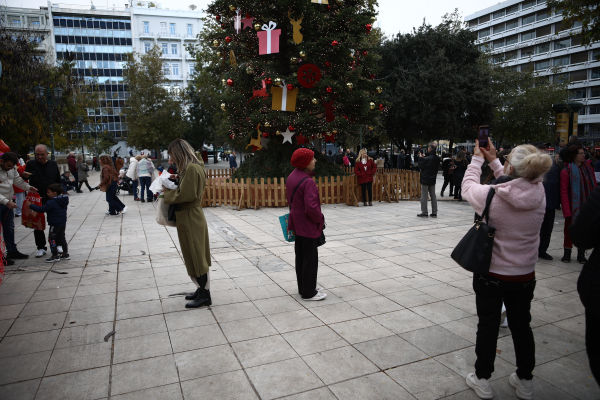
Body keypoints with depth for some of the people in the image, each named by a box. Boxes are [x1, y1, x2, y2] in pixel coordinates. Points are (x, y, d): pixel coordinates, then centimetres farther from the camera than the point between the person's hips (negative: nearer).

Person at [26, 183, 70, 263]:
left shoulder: (51, 202, -18)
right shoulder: (64, 200, 7)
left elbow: (41, 209, -18)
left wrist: (31, 205, -10)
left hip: (55, 224, -9)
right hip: (63, 223, 9)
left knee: (51, 239, 0)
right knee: (61, 238, 17)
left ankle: (55, 256, 0)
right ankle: (65, 254, 21)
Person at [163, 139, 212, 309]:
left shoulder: (192, 169, -19)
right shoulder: (194, 167, 12)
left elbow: (185, 195, -23)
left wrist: (167, 192, -7)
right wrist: (171, 190, 6)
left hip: (191, 220, -10)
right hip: (193, 218, 10)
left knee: (196, 257, -1)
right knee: (196, 257, 17)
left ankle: (204, 295, 9)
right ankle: (202, 290, 28)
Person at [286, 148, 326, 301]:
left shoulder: (292, 177, 6)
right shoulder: (308, 182, -24)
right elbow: (311, 207, -29)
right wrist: (320, 219, -12)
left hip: (297, 223, 10)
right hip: (308, 225, -9)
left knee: (300, 257, 18)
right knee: (310, 258, 2)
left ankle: (303, 287, 32)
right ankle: (308, 293, 13)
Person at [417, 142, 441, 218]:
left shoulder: (426, 159, -20)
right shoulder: (438, 158, 1)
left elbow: (420, 166, -11)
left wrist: (421, 158, 0)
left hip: (425, 179, -6)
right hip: (433, 179, 6)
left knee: (424, 196, 1)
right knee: (433, 196, 12)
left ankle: (424, 212, 3)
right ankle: (434, 212, 14)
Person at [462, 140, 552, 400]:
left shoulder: (490, 195, -23)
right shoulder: (539, 193, -11)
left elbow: (468, 186, -2)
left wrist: (478, 158, 10)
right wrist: (493, 160, 12)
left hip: (491, 273, -3)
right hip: (525, 274, 4)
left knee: (488, 326, 12)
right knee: (521, 325, 19)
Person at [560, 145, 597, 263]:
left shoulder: (587, 167, 7)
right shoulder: (566, 171, -10)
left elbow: (593, 186, 10)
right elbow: (564, 192, -11)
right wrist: (566, 210, -15)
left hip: (586, 205, 5)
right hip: (573, 206, -4)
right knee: (570, 228, 6)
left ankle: (581, 254, 19)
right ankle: (567, 253, 20)